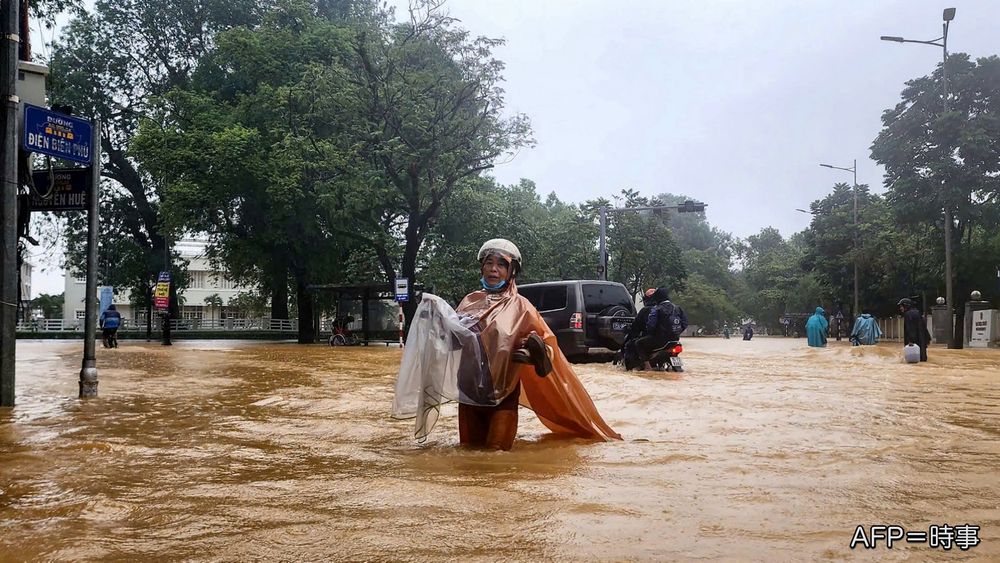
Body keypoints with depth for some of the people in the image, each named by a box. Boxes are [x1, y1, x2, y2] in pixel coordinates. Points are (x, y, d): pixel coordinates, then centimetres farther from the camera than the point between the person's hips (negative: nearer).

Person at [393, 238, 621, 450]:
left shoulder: (520, 307, -2)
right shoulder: (470, 301, 8)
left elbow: (548, 344, -1)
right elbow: (450, 335, 16)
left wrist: (537, 352, -23)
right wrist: (435, 315, -1)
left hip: (502, 395, -4)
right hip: (468, 391, 4)